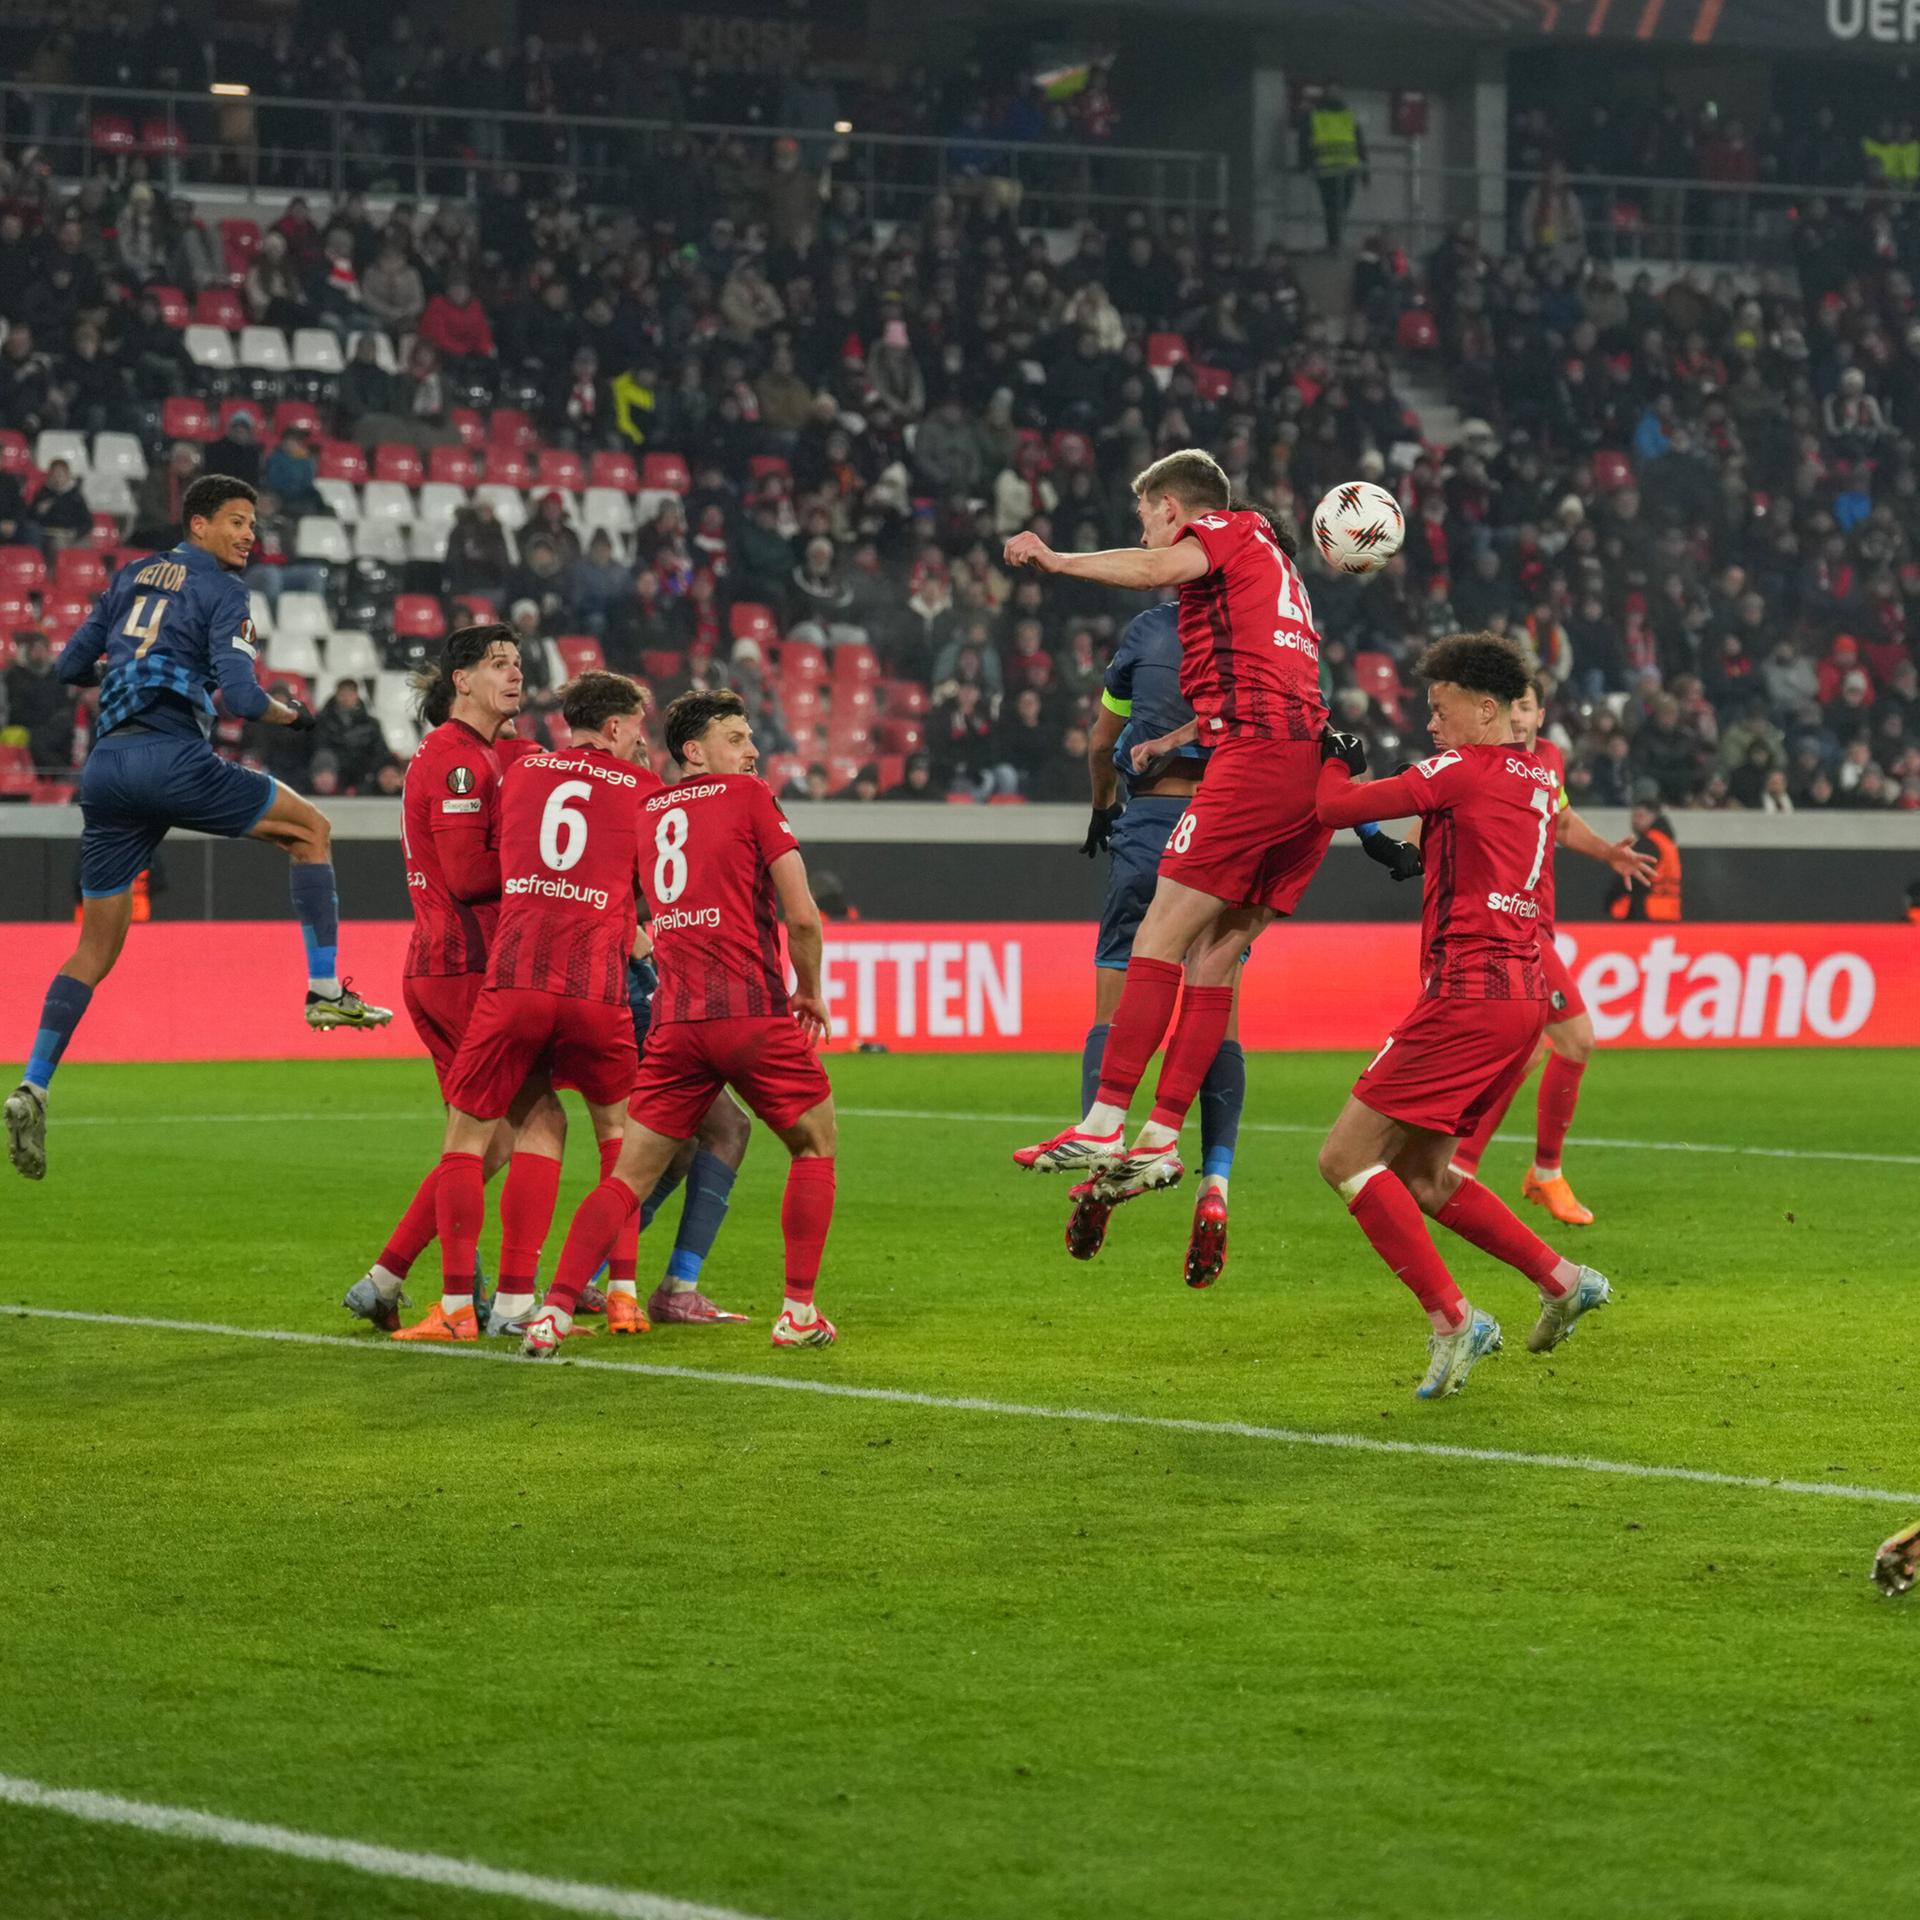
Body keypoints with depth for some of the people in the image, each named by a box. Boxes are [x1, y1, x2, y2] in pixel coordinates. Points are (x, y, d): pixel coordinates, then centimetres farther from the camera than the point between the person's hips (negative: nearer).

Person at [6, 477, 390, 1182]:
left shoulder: (134, 575, 22)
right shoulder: (221, 590, 2)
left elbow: (70, 666, 24)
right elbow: (240, 696, -9)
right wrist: (292, 715, 10)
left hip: (105, 766, 6)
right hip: (172, 757, -6)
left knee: (95, 950, 8)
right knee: (311, 829, 13)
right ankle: (326, 990, 6)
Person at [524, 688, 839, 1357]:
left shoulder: (644, 811, 16)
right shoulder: (749, 798, 0)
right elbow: (802, 917, -3)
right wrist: (810, 991, 12)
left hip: (675, 1019, 4)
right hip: (753, 1011, -4)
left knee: (630, 1173, 7)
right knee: (814, 1145, 15)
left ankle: (554, 1312, -6)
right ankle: (799, 1311, 10)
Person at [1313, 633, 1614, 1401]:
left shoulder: (1465, 769, -8)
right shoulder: (1536, 780, 16)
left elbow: (1335, 808, -8)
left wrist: (1336, 761, 14)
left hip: (1469, 992, -9)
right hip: (1525, 988, 9)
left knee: (1347, 1159, -6)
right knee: (1419, 1173, 18)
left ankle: (1453, 1318, -11)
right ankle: (1561, 1279, 14)